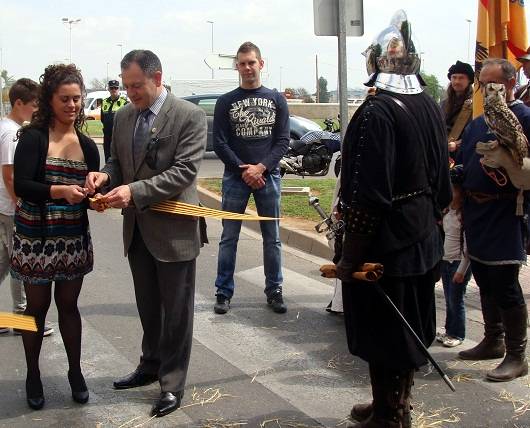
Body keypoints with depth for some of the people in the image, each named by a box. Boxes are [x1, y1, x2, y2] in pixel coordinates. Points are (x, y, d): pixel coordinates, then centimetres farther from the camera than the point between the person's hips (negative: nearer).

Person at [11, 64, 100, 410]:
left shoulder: (87, 145, 4)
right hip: (35, 238, -3)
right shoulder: (33, 137, -9)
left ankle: (75, 371, 28)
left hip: (74, 238, 3)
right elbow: (21, 185, -19)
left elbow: (91, 194, 6)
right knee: (37, 307, 10)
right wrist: (59, 191, -33)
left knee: (69, 304, 14)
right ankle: (33, 374, 26)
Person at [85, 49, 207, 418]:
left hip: (173, 229, -6)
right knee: (148, 307, 20)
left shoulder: (189, 116, -13)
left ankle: (172, 384, 18)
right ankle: (151, 365, 38)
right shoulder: (124, 116, 7)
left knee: (176, 311, 6)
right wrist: (106, 174, -8)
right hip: (137, 229, 6)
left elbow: (185, 171, -20)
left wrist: (135, 190, -28)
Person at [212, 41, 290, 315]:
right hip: (235, 177, -1)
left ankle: (274, 290, 15)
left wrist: (261, 167, -12)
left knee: (272, 238, 5)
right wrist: (243, 170, -11)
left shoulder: (276, 99, 7)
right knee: (229, 237, 3)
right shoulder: (226, 102, 4)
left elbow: (283, 140, 1)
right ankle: (223, 292, 11)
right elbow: (219, 143, -1)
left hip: (268, 176, 1)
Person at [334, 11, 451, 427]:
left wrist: (348, 256, -17)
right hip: (423, 243, 8)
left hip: (384, 248, -8)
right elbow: (441, 184, 11)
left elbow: (367, 198, -25)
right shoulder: (430, 107, 4)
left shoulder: (377, 112, -21)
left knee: (383, 336, 7)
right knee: (409, 331, 19)